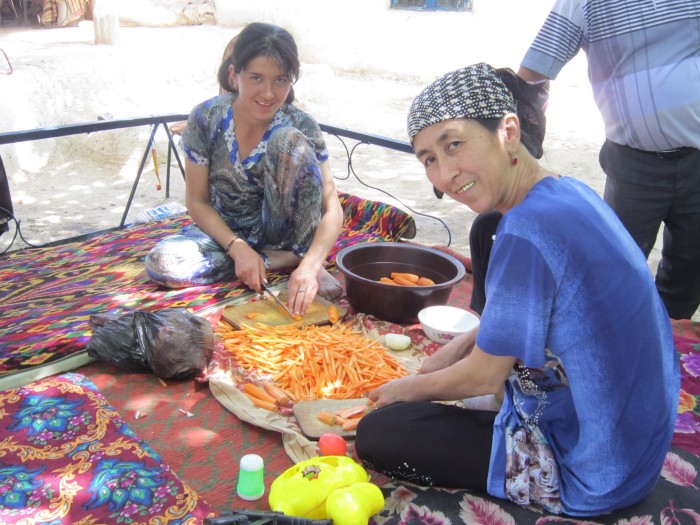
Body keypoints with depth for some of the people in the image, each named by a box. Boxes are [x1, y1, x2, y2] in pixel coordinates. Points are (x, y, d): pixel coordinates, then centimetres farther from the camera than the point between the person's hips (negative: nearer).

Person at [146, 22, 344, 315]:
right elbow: (197, 202, -8)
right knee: (162, 263, -29)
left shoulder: (301, 127, -17)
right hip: (226, 232, 2)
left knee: (288, 141, -27)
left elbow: (332, 208, -23)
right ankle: (288, 260, -17)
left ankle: (303, 257, -17)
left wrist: (310, 265, -41)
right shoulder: (205, 119, -15)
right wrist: (238, 248, -24)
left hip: (283, 232, -2)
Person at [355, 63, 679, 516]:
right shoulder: (571, 191, -1)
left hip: (587, 476, -9)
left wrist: (409, 388, 0)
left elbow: (485, 376, -17)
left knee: (377, 434, -5)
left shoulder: (527, 233, -29)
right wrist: (463, 343, 7)